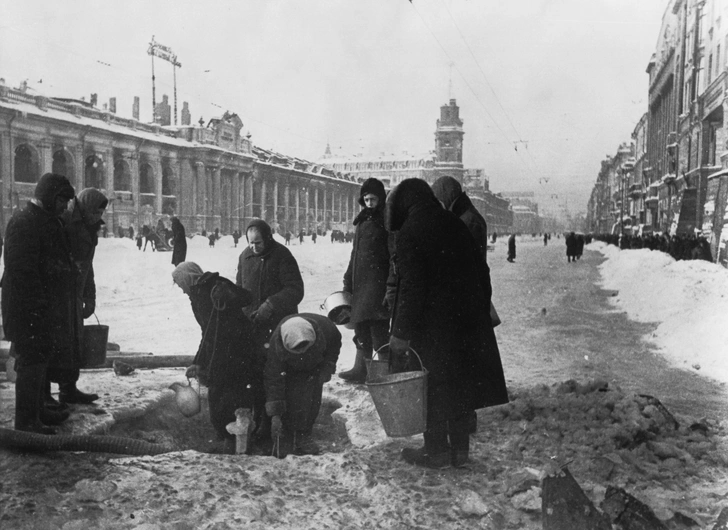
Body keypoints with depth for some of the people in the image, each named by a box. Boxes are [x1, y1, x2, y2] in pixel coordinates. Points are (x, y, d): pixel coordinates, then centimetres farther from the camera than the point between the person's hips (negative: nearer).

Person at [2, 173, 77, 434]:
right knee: (32, 362, -4)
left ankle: (37, 410, 30)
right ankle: (26, 421, 3)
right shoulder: (24, 223, -17)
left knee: (40, 360, 18)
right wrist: (38, 303, -24)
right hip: (30, 311, -10)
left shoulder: (48, 221, 16)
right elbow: (22, 270, -23)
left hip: (48, 309, 10)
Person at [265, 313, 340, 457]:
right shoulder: (276, 343, -39)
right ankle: (284, 438, -5)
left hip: (315, 368, 2)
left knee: (313, 400, -9)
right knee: (293, 401, -18)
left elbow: (335, 342, -10)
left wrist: (327, 367, -16)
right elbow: (273, 379, -31)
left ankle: (303, 436, 4)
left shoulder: (324, 326, -37)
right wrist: (275, 414, -31)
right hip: (290, 370, -2)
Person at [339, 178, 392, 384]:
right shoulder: (362, 221, 18)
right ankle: (360, 369, 19)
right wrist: (348, 282, 20)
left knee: (378, 329, -10)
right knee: (361, 328, 11)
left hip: (377, 282, -8)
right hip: (360, 282, 8)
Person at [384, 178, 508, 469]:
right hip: (466, 319, 7)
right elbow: (481, 273, 13)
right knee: (460, 382, 15)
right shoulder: (454, 224, 10)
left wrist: (400, 335, -16)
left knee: (433, 387, 5)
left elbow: (411, 287, -19)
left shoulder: (411, 232, -13)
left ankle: (436, 450, 13)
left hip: (433, 322, -7)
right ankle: (460, 449, 23)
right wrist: (481, 311, 19)